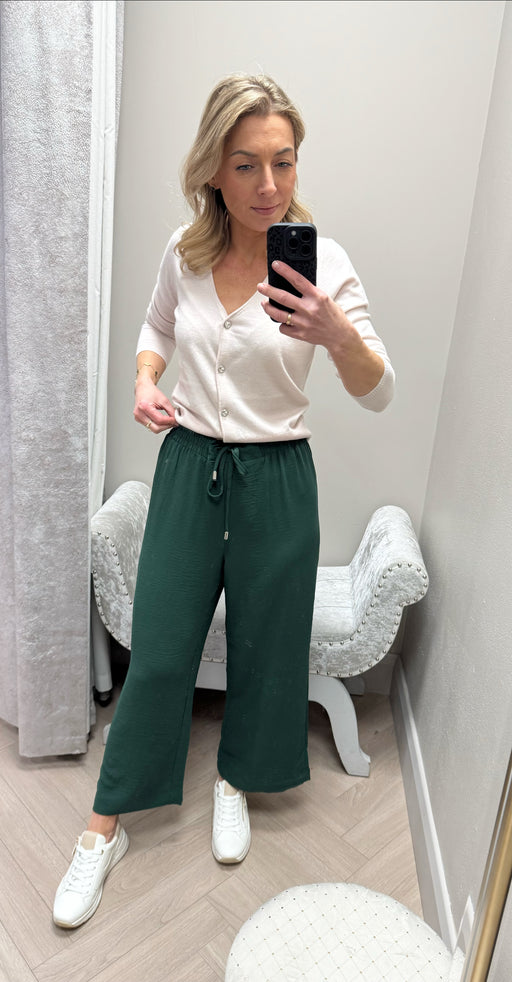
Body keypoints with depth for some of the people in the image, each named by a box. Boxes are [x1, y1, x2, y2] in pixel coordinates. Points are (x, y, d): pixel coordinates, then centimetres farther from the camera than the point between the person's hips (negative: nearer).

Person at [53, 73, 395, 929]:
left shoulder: (322, 261, -11)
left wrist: (338, 335, -36)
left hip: (275, 478, -1)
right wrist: (144, 380, -2)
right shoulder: (184, 251, -2)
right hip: (188, 464, 2)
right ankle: (106, 826, 27)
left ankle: (237, 779, 43)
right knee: (158, 651, 7)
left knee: (264, 645, 13)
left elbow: (378, 395, -15)